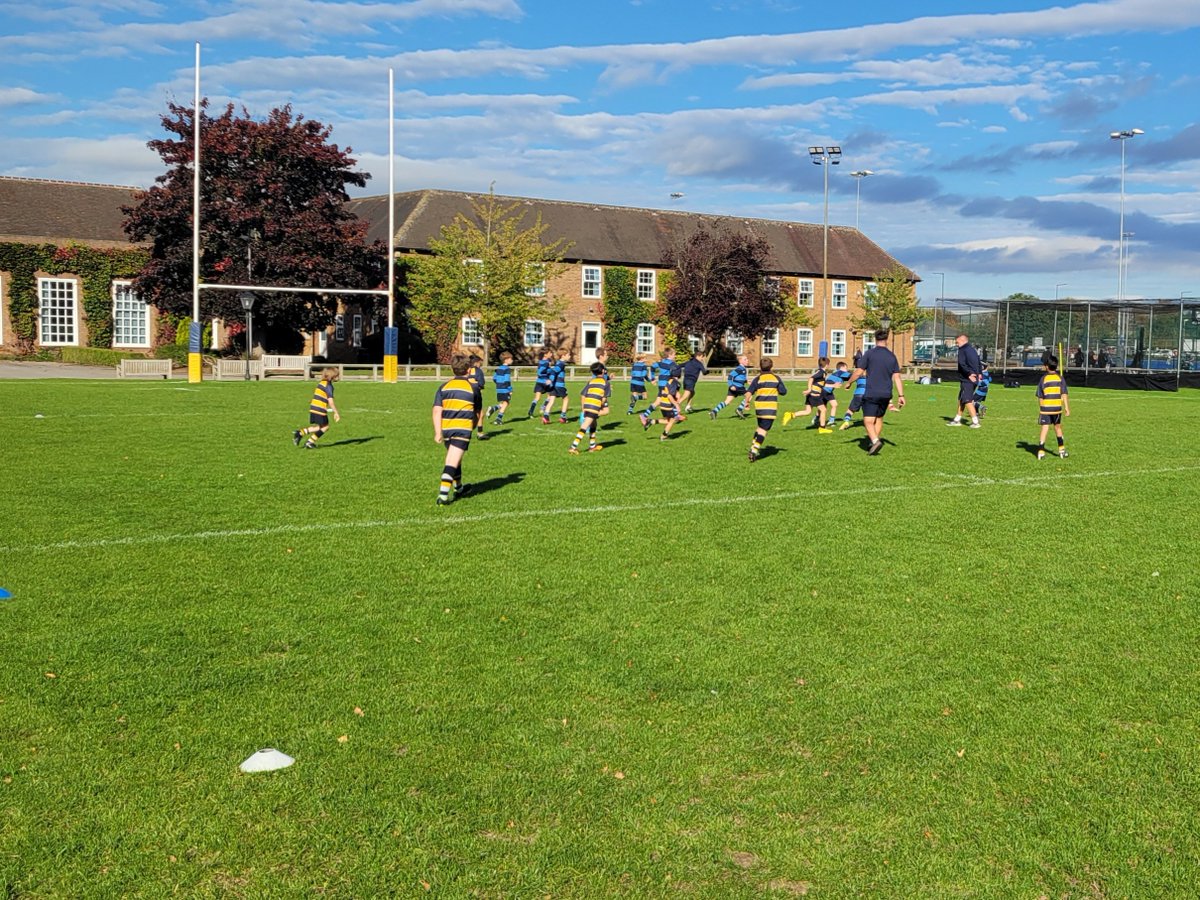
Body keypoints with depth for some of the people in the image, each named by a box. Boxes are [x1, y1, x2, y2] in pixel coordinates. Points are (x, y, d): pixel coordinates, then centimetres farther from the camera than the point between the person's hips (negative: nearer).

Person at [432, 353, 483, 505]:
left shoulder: (444, 387, 8)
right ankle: (443, 495, -22)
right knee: (452, 463, -10)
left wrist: (437, 432, -2)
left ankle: (458, 488, 41)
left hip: (446, 428, 4)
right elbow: (478, 412, 15)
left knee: (454, 459, 23)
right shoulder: (474, 388, 4)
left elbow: (437, 410, -2)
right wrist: (473, 426, 34)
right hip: (463, 429, -4)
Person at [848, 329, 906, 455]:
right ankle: (875, 440, 22)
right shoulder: (892, 356, 6)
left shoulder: (869, 353, -6)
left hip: (871, 394, -4)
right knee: (879, 418, 20)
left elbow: (859, 372, -6)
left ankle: (875, 441, -27)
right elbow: (897, 377, 4)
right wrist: (901, 395, 5)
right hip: (886, 395, 5)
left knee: (868, 421, -6)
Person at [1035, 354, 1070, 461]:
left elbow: (1040, 397, 1)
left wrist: (1040, 409, 10)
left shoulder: (1043, 379, -2)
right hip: (1057, 408, 2)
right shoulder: (1060, 378, 1)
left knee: (1044, 429, -2)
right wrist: (1067, 408, -2)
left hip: (1045, 408, -2)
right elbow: (1064, 394, -3)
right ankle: (1062, 450, 26)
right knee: (1058, 428, 19)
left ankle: (1041, 452, -9)